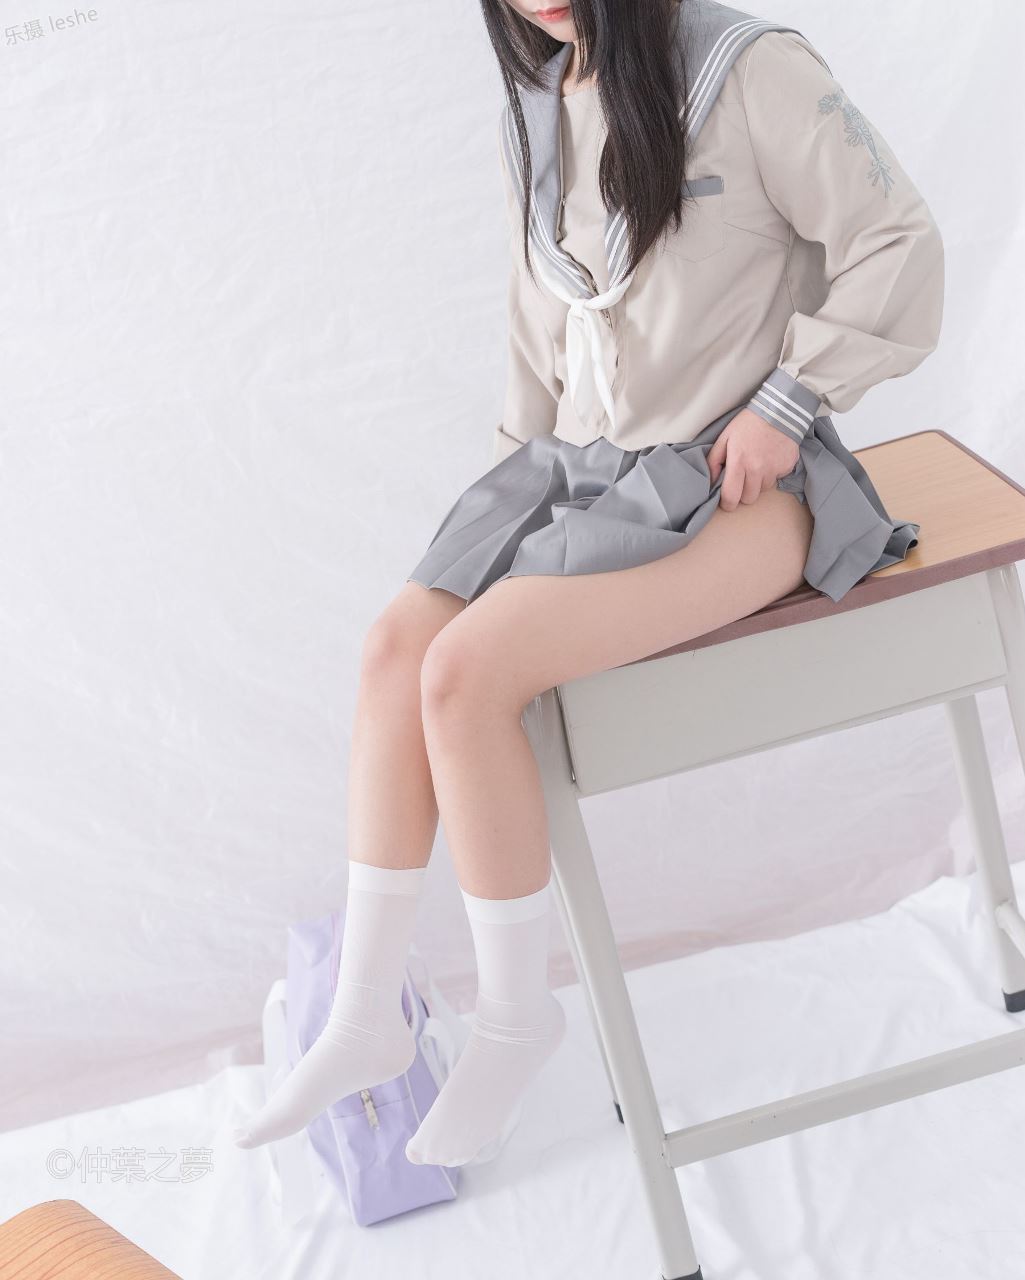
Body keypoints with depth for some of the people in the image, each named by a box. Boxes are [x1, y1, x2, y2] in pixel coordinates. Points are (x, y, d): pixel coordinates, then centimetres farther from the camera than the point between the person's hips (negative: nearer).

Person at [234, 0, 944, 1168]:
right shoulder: (534, 118, 10)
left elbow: (896, 243, -10)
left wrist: (787, 404, -14)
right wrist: (518, 464, 12)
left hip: (736, 481, -7)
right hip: (583, 461, 7)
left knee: (466, 672, -23)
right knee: (397, 644, -13)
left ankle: (514, 1015, -1)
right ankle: (365, 1019, 0)